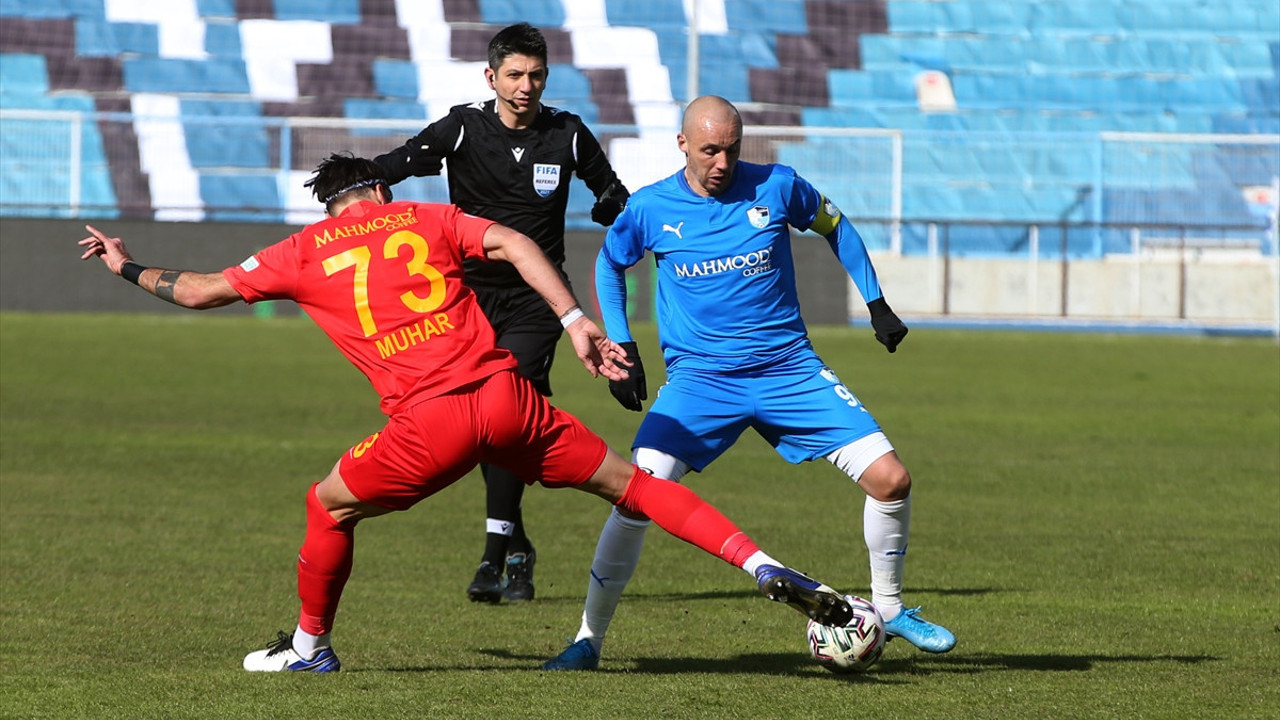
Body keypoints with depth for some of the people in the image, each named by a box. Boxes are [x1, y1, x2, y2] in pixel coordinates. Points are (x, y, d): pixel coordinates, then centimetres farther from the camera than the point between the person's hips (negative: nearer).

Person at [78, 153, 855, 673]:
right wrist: (577, 322, -3)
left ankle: (310, 645, 33)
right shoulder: (430, 219, 18)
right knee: (631, 481, 8)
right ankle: (762, 567, -4)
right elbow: (513, 243, 1)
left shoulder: (306, 252, 14)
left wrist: (128, 268, 37)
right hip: (505, 396, 2)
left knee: (329, 506, 23)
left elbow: (200, 291, 20)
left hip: (431, 423, -2)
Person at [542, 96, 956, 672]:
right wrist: (620, 349, 6)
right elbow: (609, 265, 16)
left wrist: (876, 303, 13)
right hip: (698, 380, -1)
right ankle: (589, 639, -6)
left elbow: (833, 226, 16)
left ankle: (888, 608, 15)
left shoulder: (776, 187, -4)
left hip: (789, 368, 1)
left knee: (890, 479, -10)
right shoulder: (650, 209, -4)